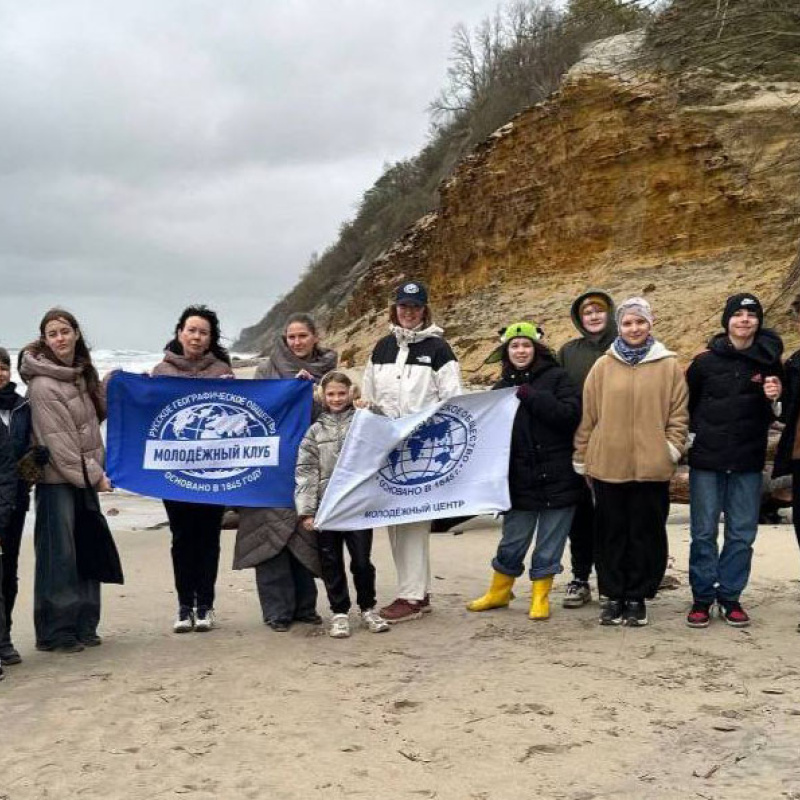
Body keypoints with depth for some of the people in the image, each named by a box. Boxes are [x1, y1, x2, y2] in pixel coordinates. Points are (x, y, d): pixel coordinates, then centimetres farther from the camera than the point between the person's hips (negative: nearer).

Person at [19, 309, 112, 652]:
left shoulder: (81, 373, 10)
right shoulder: (42, 384, -14)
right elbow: (58, 440, -16)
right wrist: (93, 476, -13)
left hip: (84, 476, 7)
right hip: (57, 480, -7)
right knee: (59, 555, -2)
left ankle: (83, 625, 20)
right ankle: (55, 633, 8)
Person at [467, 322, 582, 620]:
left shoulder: (557, 378, -2)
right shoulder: (502, 387, 10)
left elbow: (571, 415, -15)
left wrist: (531, 397, -18)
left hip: (557, 478, -3)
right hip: (520, 480, 3)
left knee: (549, 543, 6)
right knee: (512, 540, 11)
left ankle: (540, 598, 21)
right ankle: (499, 592, 30)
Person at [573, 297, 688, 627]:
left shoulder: (668, 366, 2)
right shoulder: (603, 366, 4)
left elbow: (679, 413, 4)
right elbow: (587, 415, 5)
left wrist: (673, 447, -7)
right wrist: (581, 458, 4)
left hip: (651, 466, -1)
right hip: (607, 465, 1)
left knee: (645, 533, 7)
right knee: (611, 534, 9)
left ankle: (637, 597, 20)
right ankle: (613, 596, 21)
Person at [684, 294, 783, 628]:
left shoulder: (769, 363, 2)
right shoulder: (705, 362, -1)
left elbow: (777, 415, 11)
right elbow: (686, 404, 9)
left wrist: (774, 399, -10)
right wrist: (697, 430, -2)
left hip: (748, 463, 1)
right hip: (706, 461, -1)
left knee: (742, 532, 6)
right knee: (704, 532, 4)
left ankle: (730, 596, 18)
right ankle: (702, 597, 14)